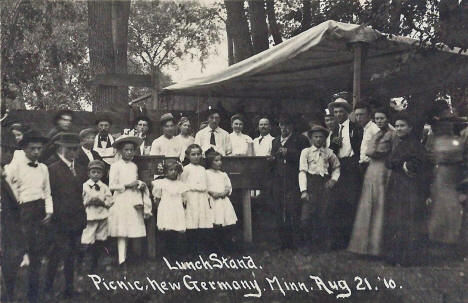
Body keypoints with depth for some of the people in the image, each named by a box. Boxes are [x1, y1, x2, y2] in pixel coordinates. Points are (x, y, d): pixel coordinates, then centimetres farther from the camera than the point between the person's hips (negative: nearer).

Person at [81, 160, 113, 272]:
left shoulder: (104, 187, 9)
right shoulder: (84, 186, 3)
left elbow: (110, 202, 5)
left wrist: (101, 202, -11)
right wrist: (88, 201, -15)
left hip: (102, 216, 3)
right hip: (89, 216, -3)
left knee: (99, 242, 7)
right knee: (87, 243, -9)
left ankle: (94, 266, 20)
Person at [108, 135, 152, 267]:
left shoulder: (134, 166, 13)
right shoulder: (116, 165, -4)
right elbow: (112, 186, -9)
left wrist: (140, 184, 5)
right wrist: (127, 185, -15)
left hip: (134, 201, 6)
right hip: (121, 201, -6)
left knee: (133, 230, 4)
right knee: (122, 232, -5)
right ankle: (122, 260, -4)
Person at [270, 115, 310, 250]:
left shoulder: (300, 139, 5)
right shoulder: (275, 141, 23)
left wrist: (288, 152, -13)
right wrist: (272, 159, 4)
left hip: (294, 181, -5)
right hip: (278, 181, 5)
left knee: (294, 212, -10)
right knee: (280, 212, 5)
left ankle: (296, 242, -4)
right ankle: (284, 242, 12)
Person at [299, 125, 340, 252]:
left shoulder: (329, 152, 11)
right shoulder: (306, 152, 4)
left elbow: (336, 167, 26)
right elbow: (302, 171, -3)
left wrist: (334, 179, 8)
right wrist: (303, 190, -12)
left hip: (324, 184, 2)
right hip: (310, 184, -2)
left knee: (323, 215, 2)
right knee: (306, 216, -8)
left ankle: (322, 244, 14)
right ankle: (307, 245, 6)